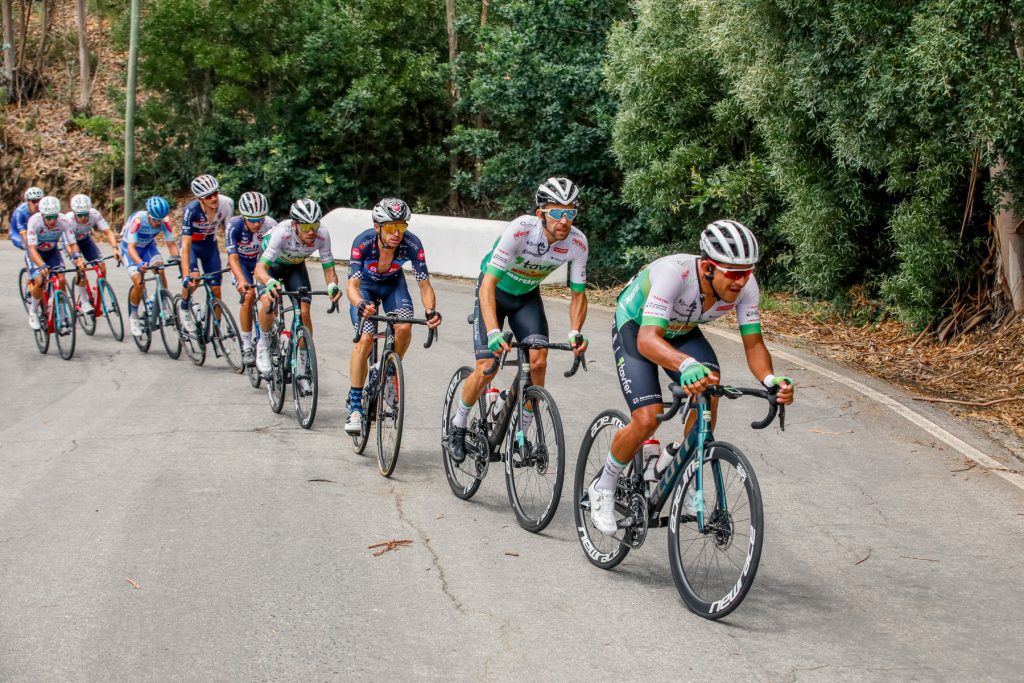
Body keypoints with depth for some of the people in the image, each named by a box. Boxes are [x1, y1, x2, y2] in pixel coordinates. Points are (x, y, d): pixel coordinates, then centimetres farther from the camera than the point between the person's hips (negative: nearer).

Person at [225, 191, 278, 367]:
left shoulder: (270, 225, -30)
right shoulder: (234, 226, -32)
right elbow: (233, 257, -38)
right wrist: (241, 281, -54)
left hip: (261, 259, 2)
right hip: (241, 261, -2)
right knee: (249, 295, -24)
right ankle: (247, 346, -16)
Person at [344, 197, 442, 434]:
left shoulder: (411, 244, -31)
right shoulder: (363, 242, -35)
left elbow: (424, 284, -28)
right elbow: (352, 285, -40)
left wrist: (431, 311, -48)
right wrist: (361, 305, -62)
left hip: (393, 284, 2)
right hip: (366, 285, -2)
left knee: (404, 328, -26)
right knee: (365, 338, -21)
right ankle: (355, 407, -12)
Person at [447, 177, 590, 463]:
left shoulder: (577, 242, -24)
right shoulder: (520, 230, -36)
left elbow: (578, 295, -12)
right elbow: (487, 285, -37)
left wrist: (575, 333, -30)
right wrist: (494, 332, -49)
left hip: (527, 296, 4)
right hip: (495, 291, -3)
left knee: (539, 362, -17)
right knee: (486, 370, -13)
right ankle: (458, 426, 14)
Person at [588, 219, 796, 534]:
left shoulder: (745, 284, -25)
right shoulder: (674, 272, -41)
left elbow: (753, 344, -19)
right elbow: (647, 340, -49)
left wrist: (770, 380, -40)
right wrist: (688, 365, -68)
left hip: (681, 331, 5)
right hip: (635, 328, -5)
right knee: (648, 419, -20)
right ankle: (603, 487, 8)